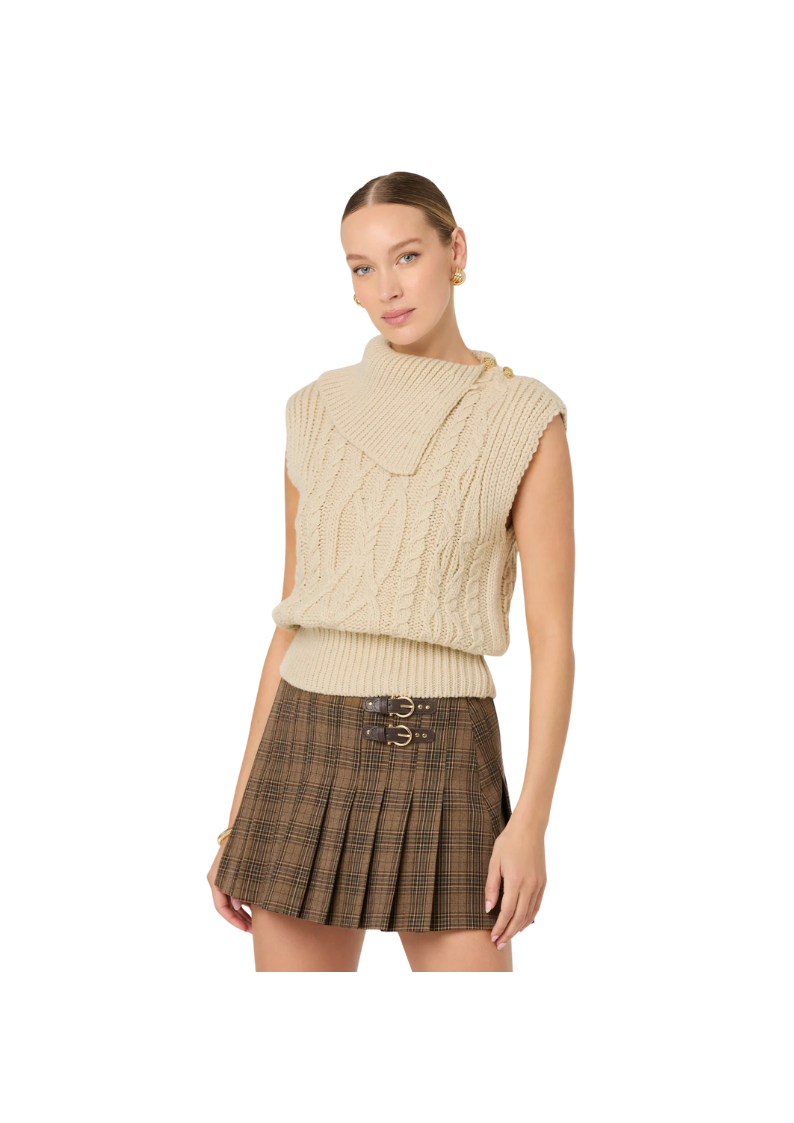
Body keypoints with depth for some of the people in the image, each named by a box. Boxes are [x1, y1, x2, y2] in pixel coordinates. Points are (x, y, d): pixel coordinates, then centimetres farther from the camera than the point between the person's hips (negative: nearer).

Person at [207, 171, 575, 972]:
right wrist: (240, 817, 8)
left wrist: (533, 819, -14)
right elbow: (293, 621, 11)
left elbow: (553, 636, -4)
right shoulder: (318, 414, 8)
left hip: (441, 768, -3)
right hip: (310, 764, 3)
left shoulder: (525, 423, -1)